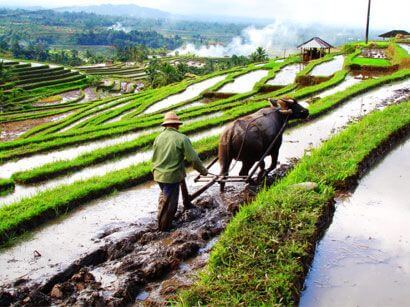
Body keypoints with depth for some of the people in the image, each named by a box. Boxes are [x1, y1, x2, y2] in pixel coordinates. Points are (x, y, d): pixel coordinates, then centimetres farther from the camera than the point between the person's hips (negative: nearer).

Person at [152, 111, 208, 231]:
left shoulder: (158, 137, 1)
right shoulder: (182, 138, -13)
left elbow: (154, 158, 11)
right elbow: (193, 158, -11)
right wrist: (202, 170, 4)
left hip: (158, 175, 6)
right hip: (172, 176, -6)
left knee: (164, 195, 27)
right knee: (170, 202, 9)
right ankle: (164, 225, 20)